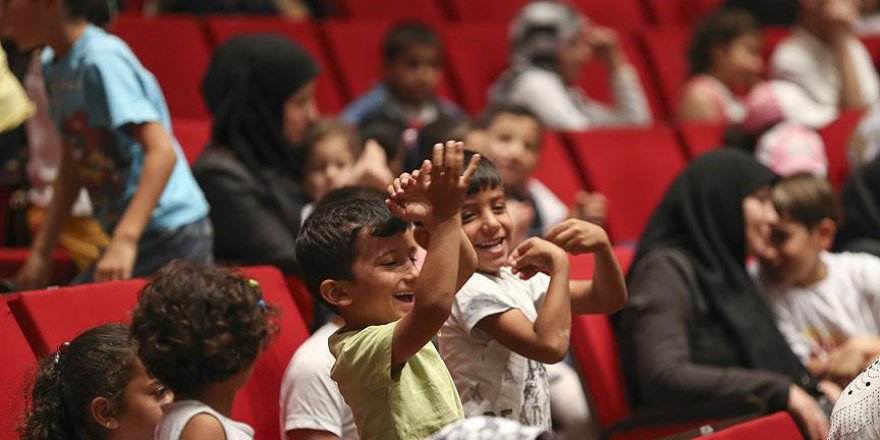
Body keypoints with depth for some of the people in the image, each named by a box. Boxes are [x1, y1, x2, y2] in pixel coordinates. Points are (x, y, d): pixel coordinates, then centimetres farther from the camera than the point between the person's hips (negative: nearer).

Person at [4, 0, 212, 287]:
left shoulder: (102, 59, -19)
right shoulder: (53, 66, 9)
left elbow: (162, 151, -27)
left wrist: (125, 241, -36)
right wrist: (41, 251, 12)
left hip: (173, 240, -9)